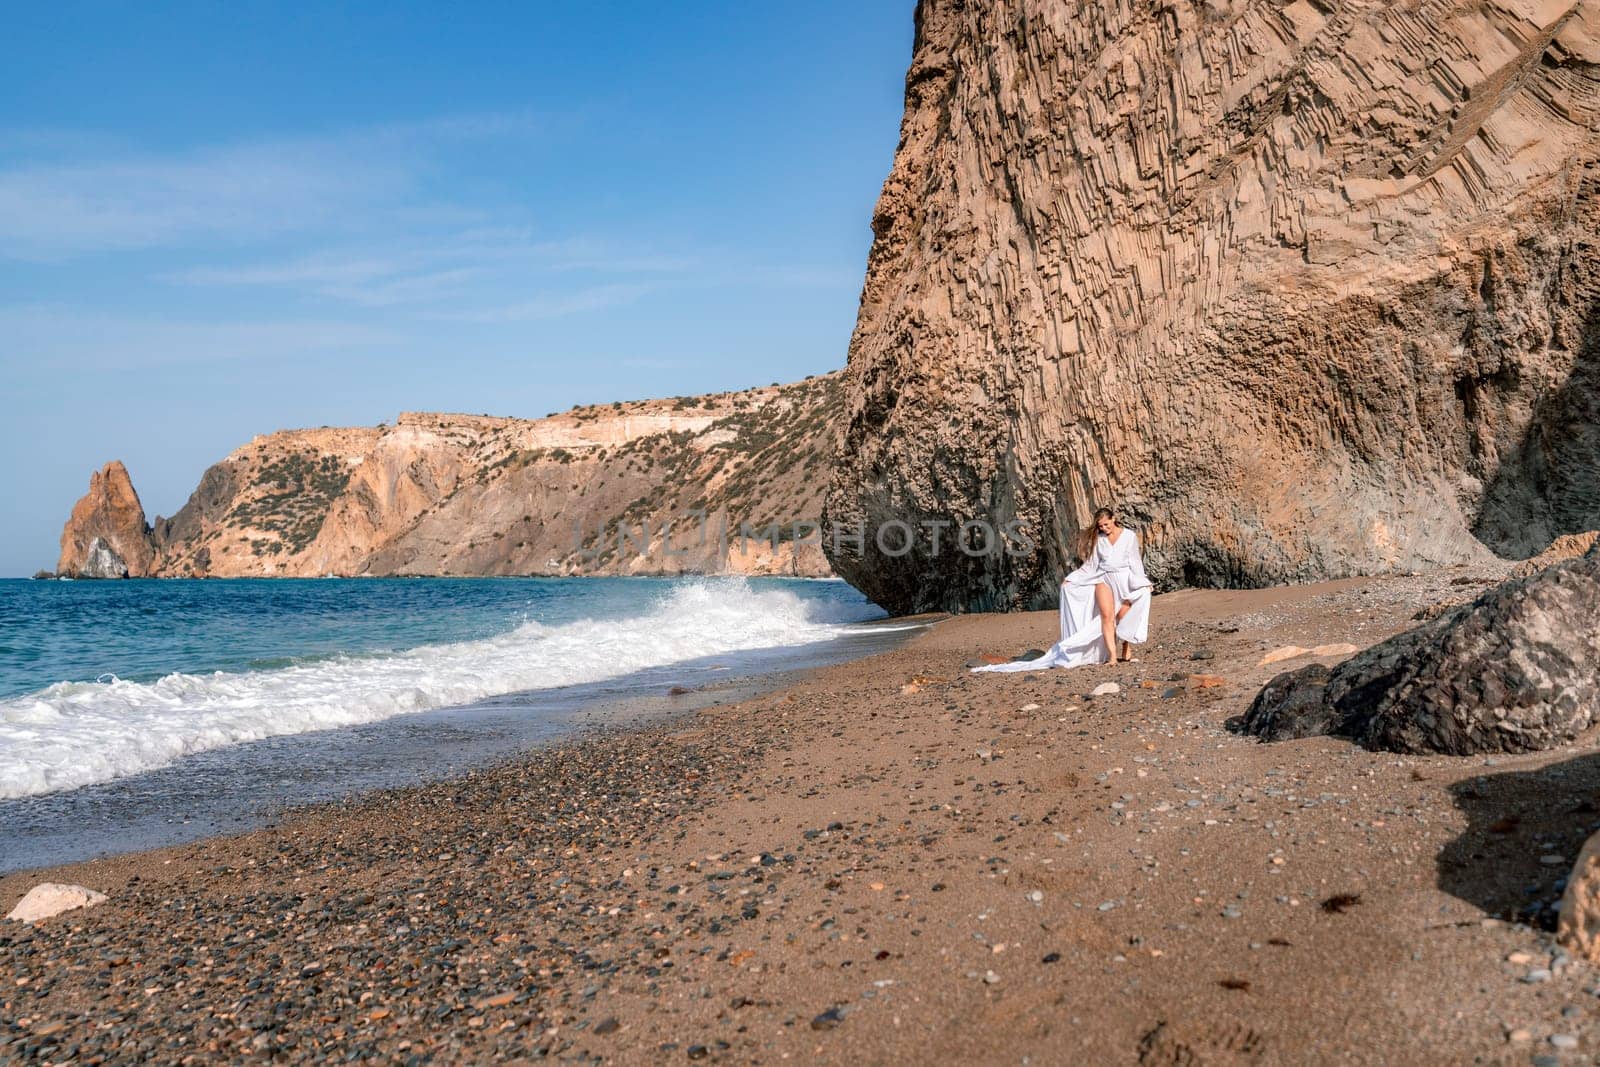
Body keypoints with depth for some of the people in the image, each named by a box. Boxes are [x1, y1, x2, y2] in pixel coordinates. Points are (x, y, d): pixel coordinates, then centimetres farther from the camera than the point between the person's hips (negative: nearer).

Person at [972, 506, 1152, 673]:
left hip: (1125, 580, -2)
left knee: (1124, 617, -2)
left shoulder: (1130, 536, 2)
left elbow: (1135, 562, 4)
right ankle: (1112, 655, -19)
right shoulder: (1098, 539, 9)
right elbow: (1091, 565, 13)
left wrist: (1143, 582, -4)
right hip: (1104, 579, 2)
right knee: (1106, 616, -15)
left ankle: (1126, 650, 19)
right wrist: (1071, 578, 8)